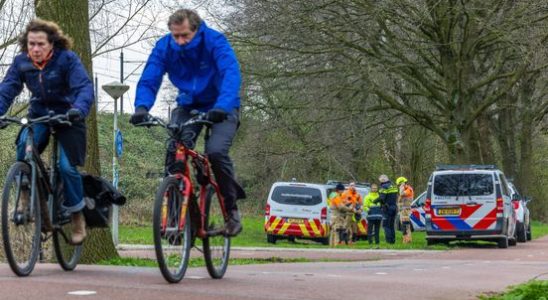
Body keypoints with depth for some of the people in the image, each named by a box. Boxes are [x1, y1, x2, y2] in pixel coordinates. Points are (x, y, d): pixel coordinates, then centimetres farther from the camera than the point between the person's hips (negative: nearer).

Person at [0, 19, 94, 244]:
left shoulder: (67, 59, -18)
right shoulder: (21, 61, -8)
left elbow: (84, 87, -28)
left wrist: (79, 109, -48)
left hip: (67, 117, -3)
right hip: (39, 115, 3)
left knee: (67, 167, -14)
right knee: (24, 148, -27)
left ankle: (77, 217, 6)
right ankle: (26, 195, -5)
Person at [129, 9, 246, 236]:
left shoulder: (214, 41, -25)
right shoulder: (164, 47, -15)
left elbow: (231, 73, -38)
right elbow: (148, 80, -20)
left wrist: (222, 107, -55)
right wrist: (141, 107, -41)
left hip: (220, 108, -3)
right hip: (188, 106, 3)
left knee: (216, 151, -26)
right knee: (174, 150, -21)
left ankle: (232, 211, -7)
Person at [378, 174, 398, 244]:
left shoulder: (384, 187, -13)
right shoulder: (393, 186, 14)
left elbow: (381, 198, -22)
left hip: (387, 208, -8)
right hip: (394, 207, 8)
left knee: (386, 225, -3)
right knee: (391, 225, 15)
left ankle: (389, 240, -9)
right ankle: (393, 239, 14)